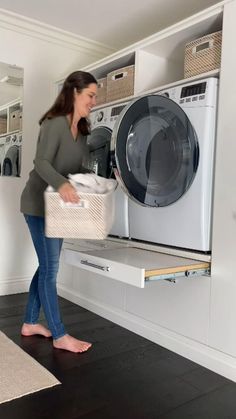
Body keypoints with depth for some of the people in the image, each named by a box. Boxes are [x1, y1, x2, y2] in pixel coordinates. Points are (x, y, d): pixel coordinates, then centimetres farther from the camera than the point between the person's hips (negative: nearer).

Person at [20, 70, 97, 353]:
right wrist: (60, 184, -44)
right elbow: (41, 163, -27)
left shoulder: (81, 129, 10)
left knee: (47, 265, 13)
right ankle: (59, 336, 7)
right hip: (39, 204, -9)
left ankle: (30, 323, 27)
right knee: (50, 268, -4)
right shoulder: (55, 123, -16)